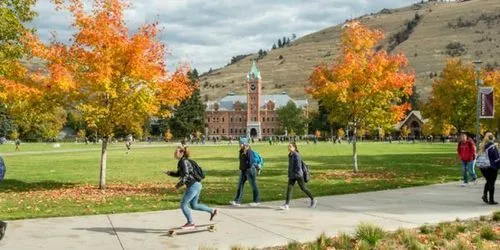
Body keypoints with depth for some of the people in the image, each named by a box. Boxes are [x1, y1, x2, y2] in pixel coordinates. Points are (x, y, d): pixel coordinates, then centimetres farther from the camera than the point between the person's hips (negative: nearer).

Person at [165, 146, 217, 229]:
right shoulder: (181, 162, 16)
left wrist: (179, 184, -20)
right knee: (194, 205, 19)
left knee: (183, 205, -1)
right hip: (197, 185, 10)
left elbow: (186, 174, -23)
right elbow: (178, 174, 23)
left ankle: (190, 223, 9)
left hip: (193, 186, -10)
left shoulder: (184, 161, -14)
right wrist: (170, 173, 8)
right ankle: (212, 211, 24)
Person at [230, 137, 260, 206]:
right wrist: (241, 168, 9)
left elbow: (250, 162, -21)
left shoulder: (249, 151, -18)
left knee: (253, 185, 3)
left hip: (249, 170, -9)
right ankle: (237, 201, 6)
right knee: (240, 185, 5)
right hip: (243, 170, 9)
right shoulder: (241, 151, 9)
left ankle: (257, 201, 15)